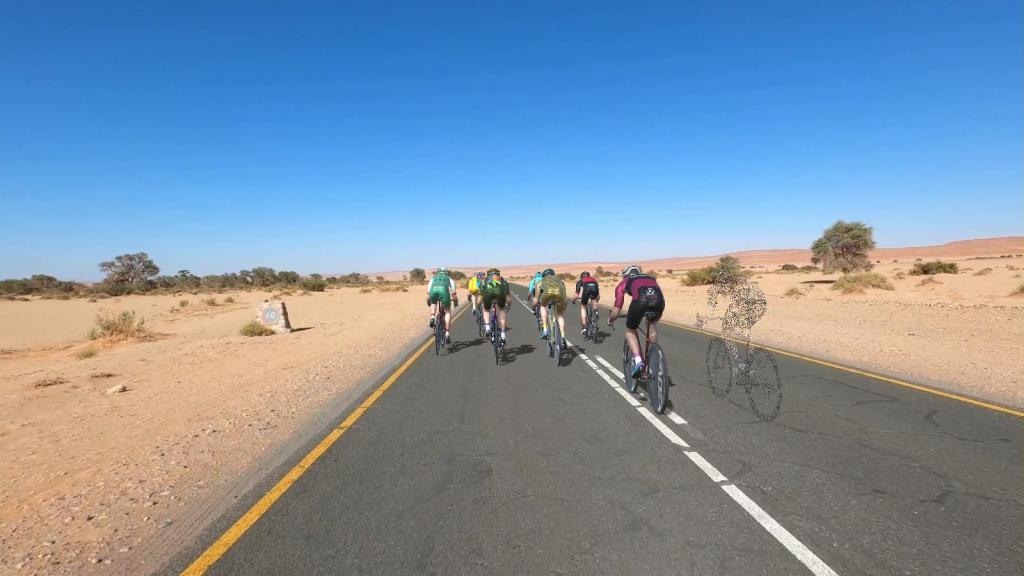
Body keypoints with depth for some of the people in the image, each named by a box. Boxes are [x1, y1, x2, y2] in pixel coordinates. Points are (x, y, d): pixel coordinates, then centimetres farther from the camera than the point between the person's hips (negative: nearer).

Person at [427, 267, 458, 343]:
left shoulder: (433, 278, 38)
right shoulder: (449, 279, 35)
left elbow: (428, 292, 40)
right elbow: (454, 294, 36)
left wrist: (428, 302, 55)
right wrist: (456, 302, 53)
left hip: (433, 291, 2)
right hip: (444, 290, -1)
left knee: (433, 303, 35)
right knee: (447, 312, 14)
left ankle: (432, 318, 9)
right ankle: (447, 333, 4)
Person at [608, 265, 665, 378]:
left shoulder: (624, 283, 30)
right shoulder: (651, 278, 40)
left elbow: (616, 312, 22)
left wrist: (610, 320, 45)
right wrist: (656, 318, 64)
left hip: (640, 300, -3)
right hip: (659, 300, 3)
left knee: (630, 331, 24)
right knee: (653, 324, 36)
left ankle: (638, 361, 5)